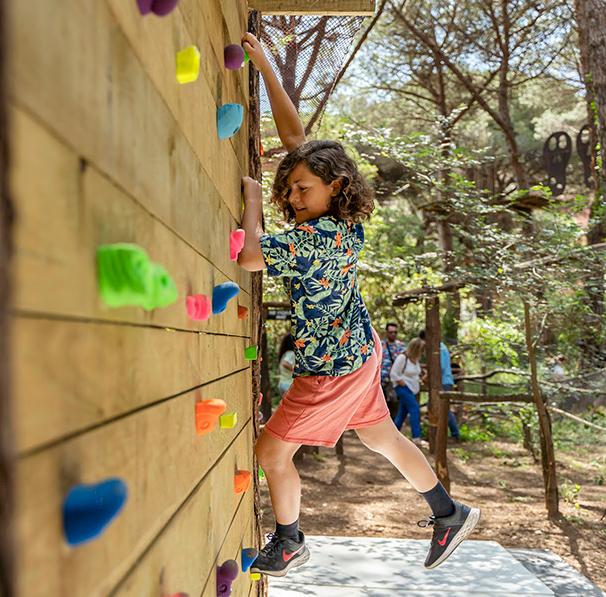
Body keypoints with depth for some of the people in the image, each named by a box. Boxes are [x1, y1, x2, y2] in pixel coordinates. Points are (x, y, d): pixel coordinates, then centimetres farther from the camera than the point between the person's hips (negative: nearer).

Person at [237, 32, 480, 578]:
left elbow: (250, 256, -37)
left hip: (333, 368, -9)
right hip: (356, 351, 9)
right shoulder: (331, 218, -4)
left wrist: (252, 197, -21)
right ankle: (450, 514, 37)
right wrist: (264, 66, 2)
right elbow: (293, 132, 1)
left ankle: (288, 547, 27)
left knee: (272, 452, 6)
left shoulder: (321, 237, -28)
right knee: (383, 437, 22)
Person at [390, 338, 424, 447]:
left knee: (403, 412, 9)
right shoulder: (402, 358, -15)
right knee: (415, 409, -19)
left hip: (411, 389, 9)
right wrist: (403, 384, -16)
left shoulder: (415, 359, 11)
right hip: (403, 388, -9)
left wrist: (418, 382, 15)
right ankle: (416, 437, -21)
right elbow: (393, 374, -14)